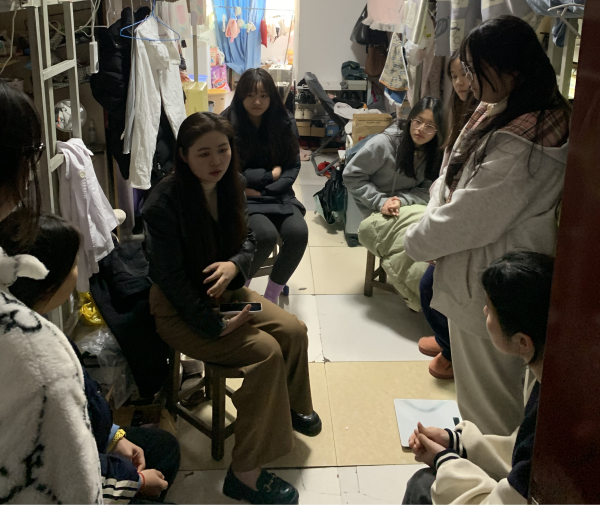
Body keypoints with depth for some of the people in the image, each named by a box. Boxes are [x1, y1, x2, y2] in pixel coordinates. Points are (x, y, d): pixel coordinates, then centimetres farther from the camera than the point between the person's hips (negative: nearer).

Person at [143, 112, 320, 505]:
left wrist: (235, 265, -19)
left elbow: (248, 239, 6)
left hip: (224, 292, 7)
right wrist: (216, 326, -24)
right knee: (265, 351, -22)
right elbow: (170, 278, -22)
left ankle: (290, 406, 24)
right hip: (179, 310, -7)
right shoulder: (164, 204, -25)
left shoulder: (230, 186, -4)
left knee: (293, 331, -8)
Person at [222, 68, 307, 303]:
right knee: (266, 235, -32)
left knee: (298, 233, -26)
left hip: (277, 195, 4)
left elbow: (293, 166, 4)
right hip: (241, 197, -3)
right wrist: (271, 174, -4)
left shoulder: (285, 122, 4)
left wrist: (262, 191, -11)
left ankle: (271, 297, -5)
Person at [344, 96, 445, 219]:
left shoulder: (435, 153, 0)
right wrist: (380, 202, -19)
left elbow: (427, 191, -4)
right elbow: (351, 175, -10)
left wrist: (401, 201, -23)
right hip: (375, 212, -4)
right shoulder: (384, 143, -14)